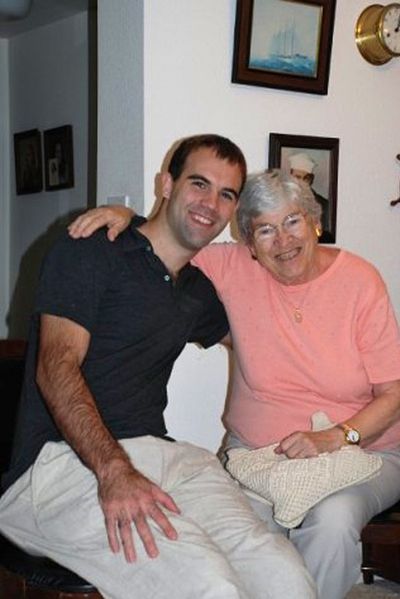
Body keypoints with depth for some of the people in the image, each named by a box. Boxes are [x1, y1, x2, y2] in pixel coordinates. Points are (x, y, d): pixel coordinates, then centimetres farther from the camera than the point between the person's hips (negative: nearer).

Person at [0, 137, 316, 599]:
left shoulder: (198, 292, 23)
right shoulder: (89, 253, 2)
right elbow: (56, 367, -11)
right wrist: (113, 470, -26)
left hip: (160, 456, 6)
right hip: (64, 459, -6)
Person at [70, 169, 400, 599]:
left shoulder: (360, 281, -7)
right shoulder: (235, 268, -1)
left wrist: (335, 437, -20)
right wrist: (125, 215, -11)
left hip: (359, 448, -1)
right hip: (254, 449, 1)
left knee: (333, 519, -33)